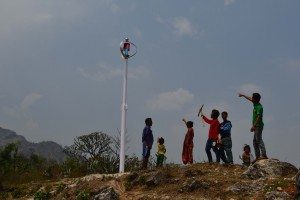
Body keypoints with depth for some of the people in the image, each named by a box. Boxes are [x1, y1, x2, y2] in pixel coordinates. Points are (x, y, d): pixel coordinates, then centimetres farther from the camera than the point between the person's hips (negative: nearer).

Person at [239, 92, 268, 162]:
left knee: (259, 140, -15)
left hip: (258, 126, -10)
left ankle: (264, 155, -19)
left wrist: (253, 126, -25)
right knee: (255, 141, 10)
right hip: (256, 126, 10)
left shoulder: (259, 107, -15)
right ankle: (257, 156, 10)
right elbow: (250, 99, 30)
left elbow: (259, 117, -22)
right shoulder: (255, 104, 12)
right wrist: (243, 95, 43)